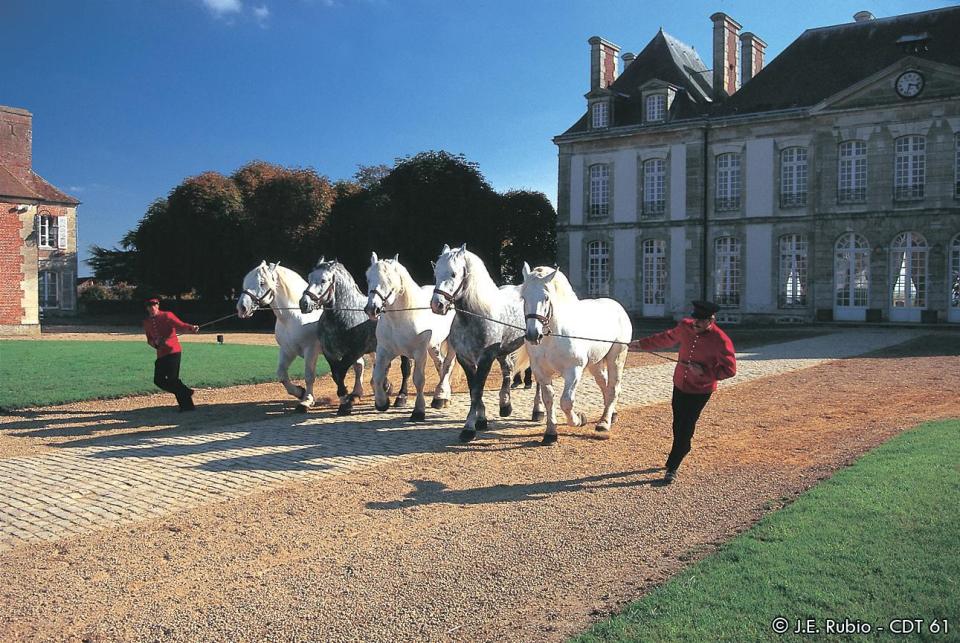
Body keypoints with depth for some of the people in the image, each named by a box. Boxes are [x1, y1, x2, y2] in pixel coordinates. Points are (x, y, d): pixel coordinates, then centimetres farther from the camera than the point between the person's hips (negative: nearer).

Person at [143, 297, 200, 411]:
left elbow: (180, 325, -18)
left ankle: (187, 405, -3)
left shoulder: (167, 316, -4)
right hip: (160, 354, 7)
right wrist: (155, 343, -6)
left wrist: (192, 328, -39)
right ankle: (186, 393, 18)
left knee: (172, 379, -15)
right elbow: (149, 340, 19)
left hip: (173, 351, -7)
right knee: (158, 380, 5)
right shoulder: (146, 322, 13)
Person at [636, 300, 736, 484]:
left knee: (685, 428, -4)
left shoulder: (721, 341, -23)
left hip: (700, 391, -5)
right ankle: (683, 449, 44)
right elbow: (666, 338, 11)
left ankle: (672, 468, 6)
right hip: (679, 385, 5)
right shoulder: (685, 327, -8)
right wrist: (642, 344, 13)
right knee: (678, 425, 16)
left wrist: (705, 372, -28)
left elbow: (730, 369, -19)